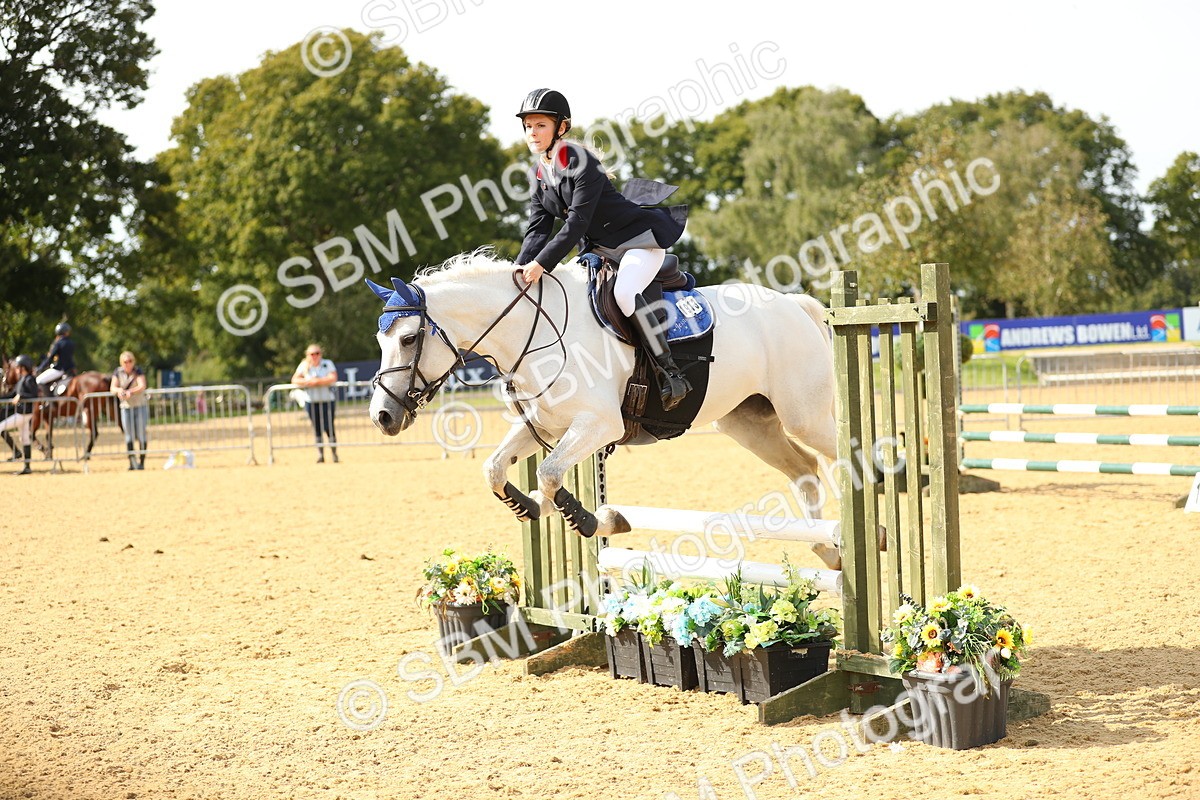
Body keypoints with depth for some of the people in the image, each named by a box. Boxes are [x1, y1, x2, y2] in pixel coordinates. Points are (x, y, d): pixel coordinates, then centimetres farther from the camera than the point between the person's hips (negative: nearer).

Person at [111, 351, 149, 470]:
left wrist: (130, 391, -38)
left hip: (140, 406, -2)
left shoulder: (138, 371, -7)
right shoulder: (118, 372, 1)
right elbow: (112, 388, -2)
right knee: (129, 436, 1)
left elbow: (142, 386, -20)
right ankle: (132, 462, 5)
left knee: (141, 435, -2)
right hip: (125, 407, 2)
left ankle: (141, 462, 5)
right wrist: (119, 390, -26)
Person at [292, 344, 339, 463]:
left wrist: (317, 381, -17)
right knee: (316, 429, 2)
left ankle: (334, 454, 0)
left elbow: (333, 378, -12)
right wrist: (306, 382, -16)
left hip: (328, 400, -2)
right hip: (311, 402, 2)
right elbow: (295, 379, 1)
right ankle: (320, 455, 8)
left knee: (329, 427, -8)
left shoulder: (328, 364, 2)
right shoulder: (304, 366, 8)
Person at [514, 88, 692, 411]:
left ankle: (671, 373, -28)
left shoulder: (581, 162, -21)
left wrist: (542, 264, -33)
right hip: (599, 250, 9)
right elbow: (538, 229, 1)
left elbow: (577, 222, -27)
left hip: (640, 239, -9)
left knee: (624, 293, -33)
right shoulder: (540, 175, 4)